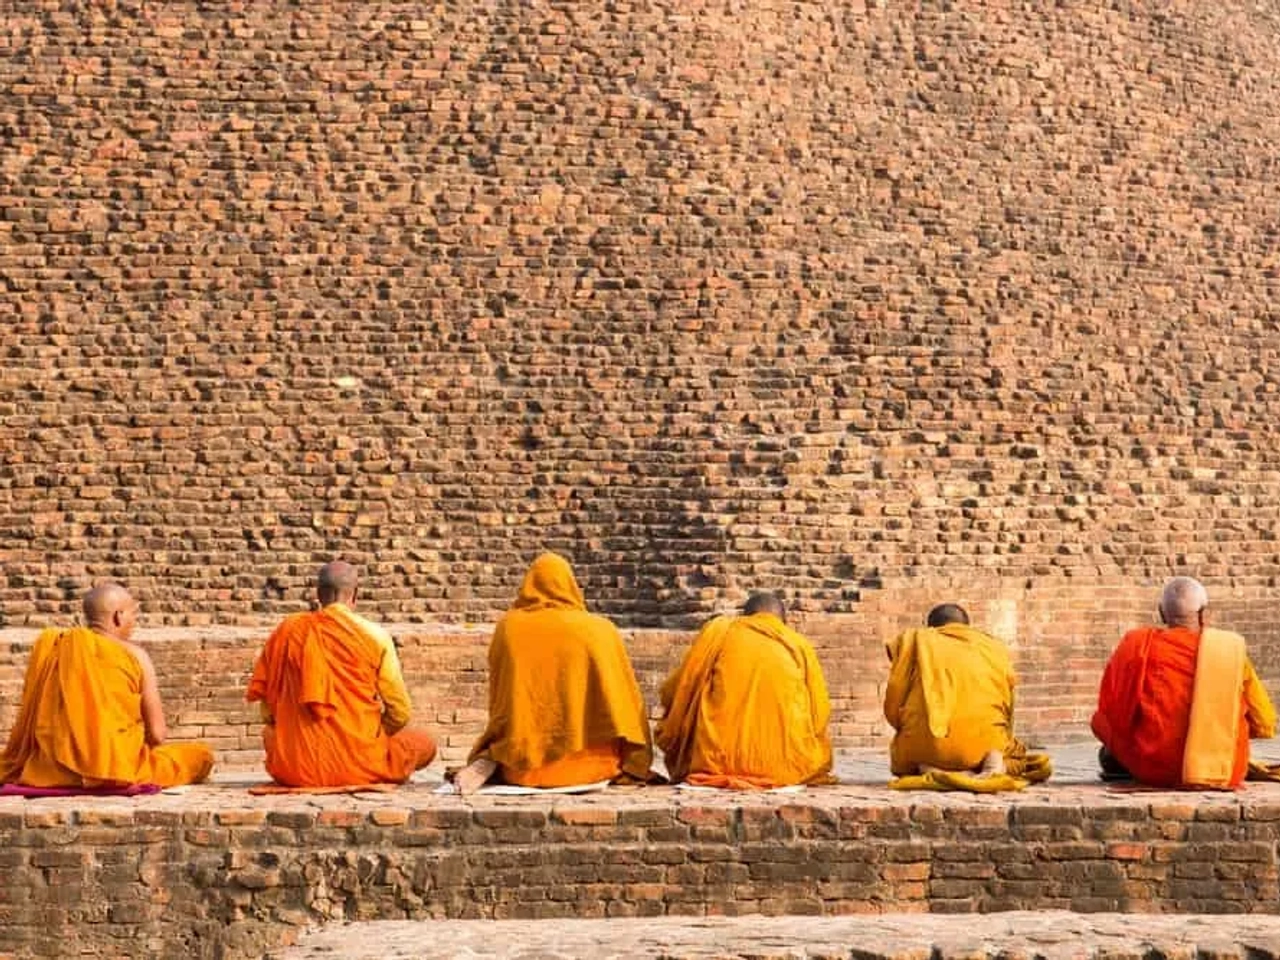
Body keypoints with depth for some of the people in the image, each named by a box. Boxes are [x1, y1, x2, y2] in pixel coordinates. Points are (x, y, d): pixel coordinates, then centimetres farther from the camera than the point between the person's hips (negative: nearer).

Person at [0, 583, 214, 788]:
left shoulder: (50, 646, 6)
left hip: (50, 768, 4)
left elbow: (28, 722, 10)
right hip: (118, 767, -4)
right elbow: (158, 734, -4)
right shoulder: (135, 655, -4)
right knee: (201, 755, 11)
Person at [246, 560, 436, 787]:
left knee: (270, 733, 36)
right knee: (425, 742, 23)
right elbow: (399, 712, -1)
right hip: (358, 769, -1)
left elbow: (268, 711, 8)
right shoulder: (374, 635, -5)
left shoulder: (287, 631, 2)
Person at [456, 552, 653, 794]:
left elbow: (497, 701, 7)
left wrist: (493, 754, 20)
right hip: (585, 763, 3)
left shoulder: (508, 626, 3)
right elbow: (624, 700, 4)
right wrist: (631, 764, 15)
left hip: (522, 764, -3)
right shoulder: (600, 630, 2)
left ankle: (488, 764, 0)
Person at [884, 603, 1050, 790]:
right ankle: (994, 760, -6)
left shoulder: (915, 639, 16)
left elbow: (894, 701, 10)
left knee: (901, 760, 33)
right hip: (982, 742, 1)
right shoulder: (994, 648, 20)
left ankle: (928, 768, -5)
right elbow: (1007, 704, 22)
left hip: (928, 746, -1)